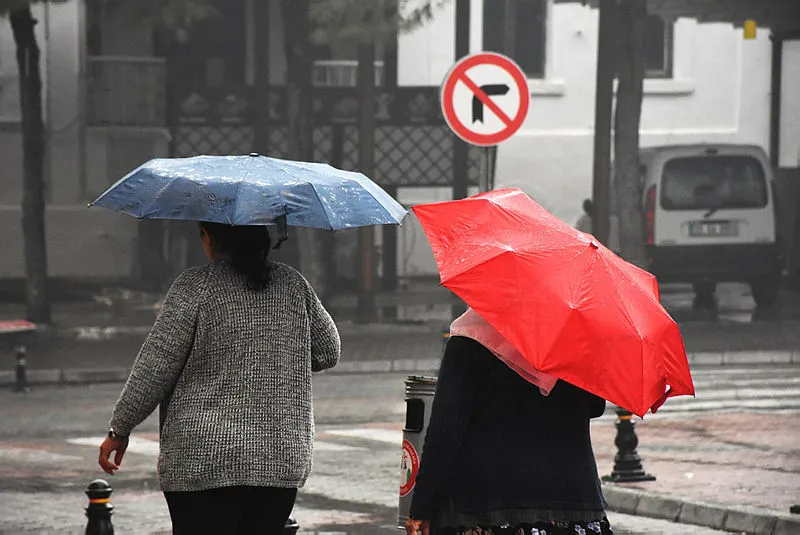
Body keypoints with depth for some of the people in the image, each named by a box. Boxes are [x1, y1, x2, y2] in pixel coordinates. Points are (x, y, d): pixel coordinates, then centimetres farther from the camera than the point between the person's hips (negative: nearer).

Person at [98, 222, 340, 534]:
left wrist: (120, 430, 0)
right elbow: (328, 352, 20)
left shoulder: (195, 286, -6)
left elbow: (155, 366, -8)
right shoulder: (293, 285, 9)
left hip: (203, 464, -5)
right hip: (283, 460, 5)